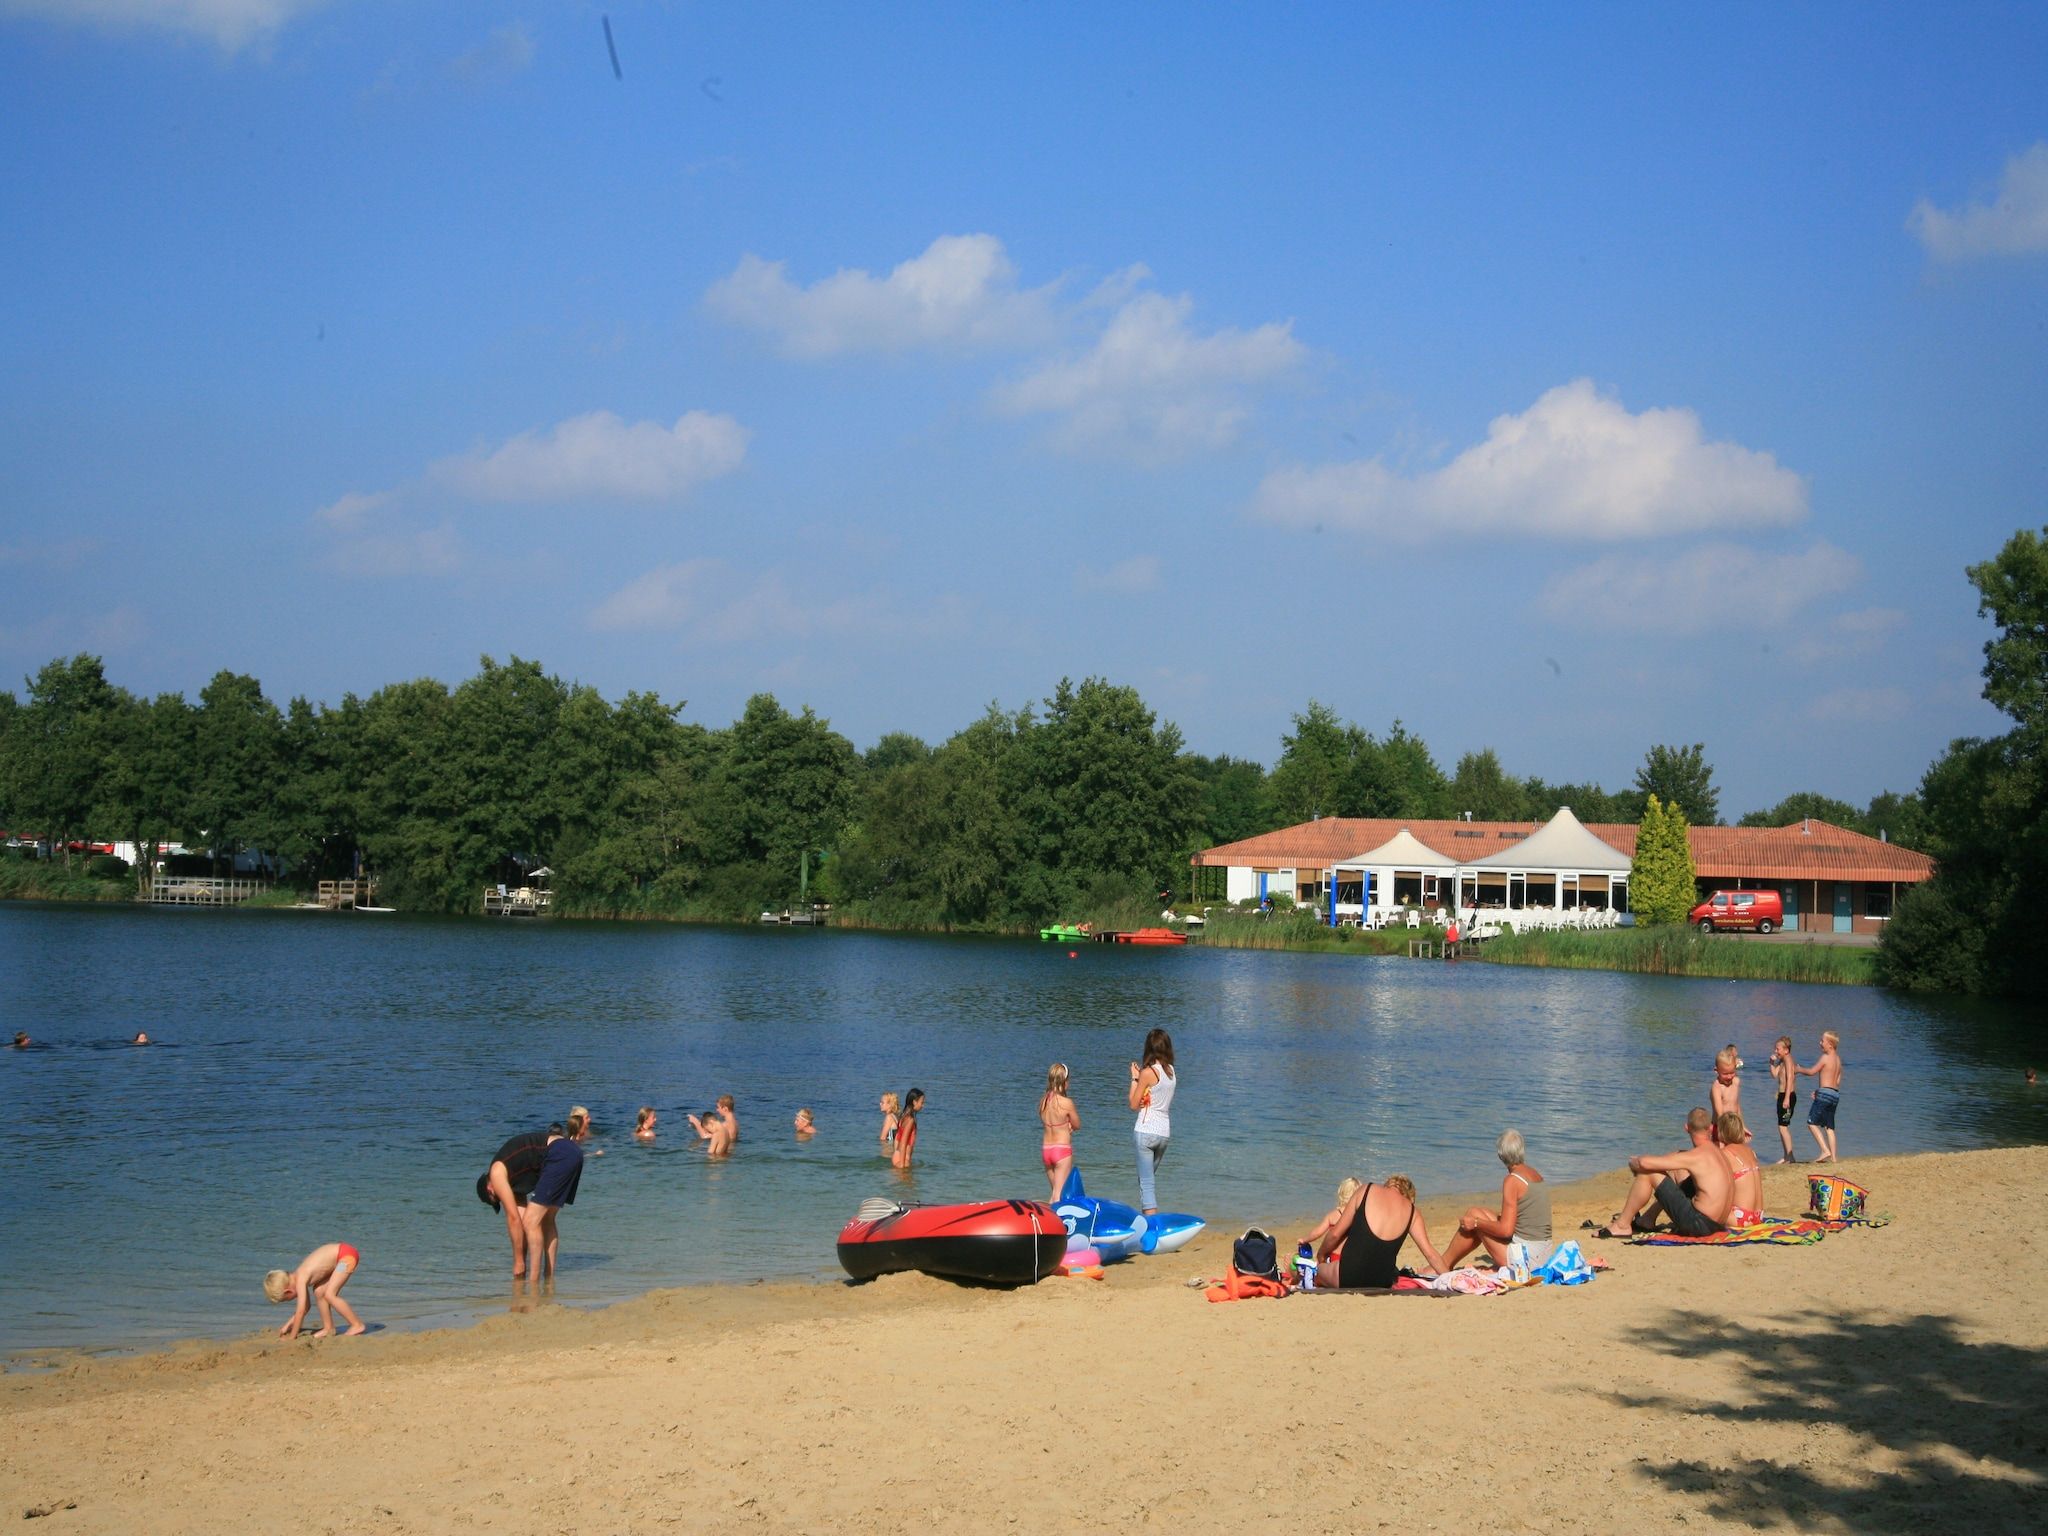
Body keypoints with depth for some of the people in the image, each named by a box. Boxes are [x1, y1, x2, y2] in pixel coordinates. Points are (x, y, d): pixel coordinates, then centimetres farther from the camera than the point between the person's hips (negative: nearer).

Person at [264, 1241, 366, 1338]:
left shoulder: (300, 1280, -19)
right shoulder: (298, 1277, 8)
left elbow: (300, 1311, -19)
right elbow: (305, 1306, 19)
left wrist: (292, 1337, -11)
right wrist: (288, 1324, 19)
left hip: (348, 1255, -10)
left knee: (329, 1295, -13)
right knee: (319, 1292, 10)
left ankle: (357, 1325, -5)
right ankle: (328, 1328, 17)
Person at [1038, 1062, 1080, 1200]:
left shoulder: (1043, 1101, 2)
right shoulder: (1066, 1103, -15)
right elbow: (1077, 1125, -2)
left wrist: (1066, 1126, 1)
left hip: (1046, 1149, 6)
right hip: (1062, 1149, -6)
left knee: (1055, 1192, 18)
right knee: (1059, 1194, -6)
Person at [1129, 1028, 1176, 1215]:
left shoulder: (1148, 1073, -12)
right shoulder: (1171, 1072, 7)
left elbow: (1134, 1104, -4)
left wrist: (1134, 1078, 5)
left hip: (1146, 1131, -7)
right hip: (1165, 1132, 7)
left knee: (1146, 1182, -5)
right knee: (1148, 1177, 22)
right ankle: (1151, 1219, 25)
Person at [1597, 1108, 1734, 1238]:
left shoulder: (1696, 1156, -15)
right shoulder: (1717, 1152, 11)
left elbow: (1645, 1163, -18)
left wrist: (1633, 1162, 4)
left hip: (1700, 1224, -9)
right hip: (1717, 1225, 9)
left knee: (1647, 1173, -7)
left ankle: (1622, 1225, 5)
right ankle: (1648, 1220, 37)